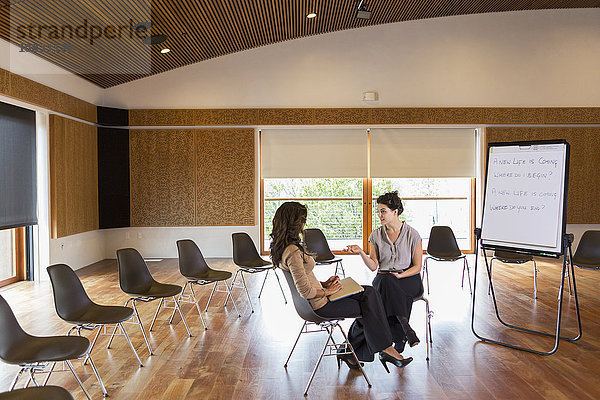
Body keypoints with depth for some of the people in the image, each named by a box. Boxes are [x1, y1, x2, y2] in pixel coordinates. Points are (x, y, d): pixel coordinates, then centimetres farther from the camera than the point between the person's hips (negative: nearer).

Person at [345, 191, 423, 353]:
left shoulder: (412, 234, -1)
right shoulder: (376, 235, 6)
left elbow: (417, 266, 0)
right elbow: (373, 266, 2)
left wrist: (400, 275, -16)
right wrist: (361, 252, -14)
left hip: (409, 279, -2)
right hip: (383, 279, 2)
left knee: (387, 282, -36)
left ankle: (399, 338, -30)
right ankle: (406, 329, -33)